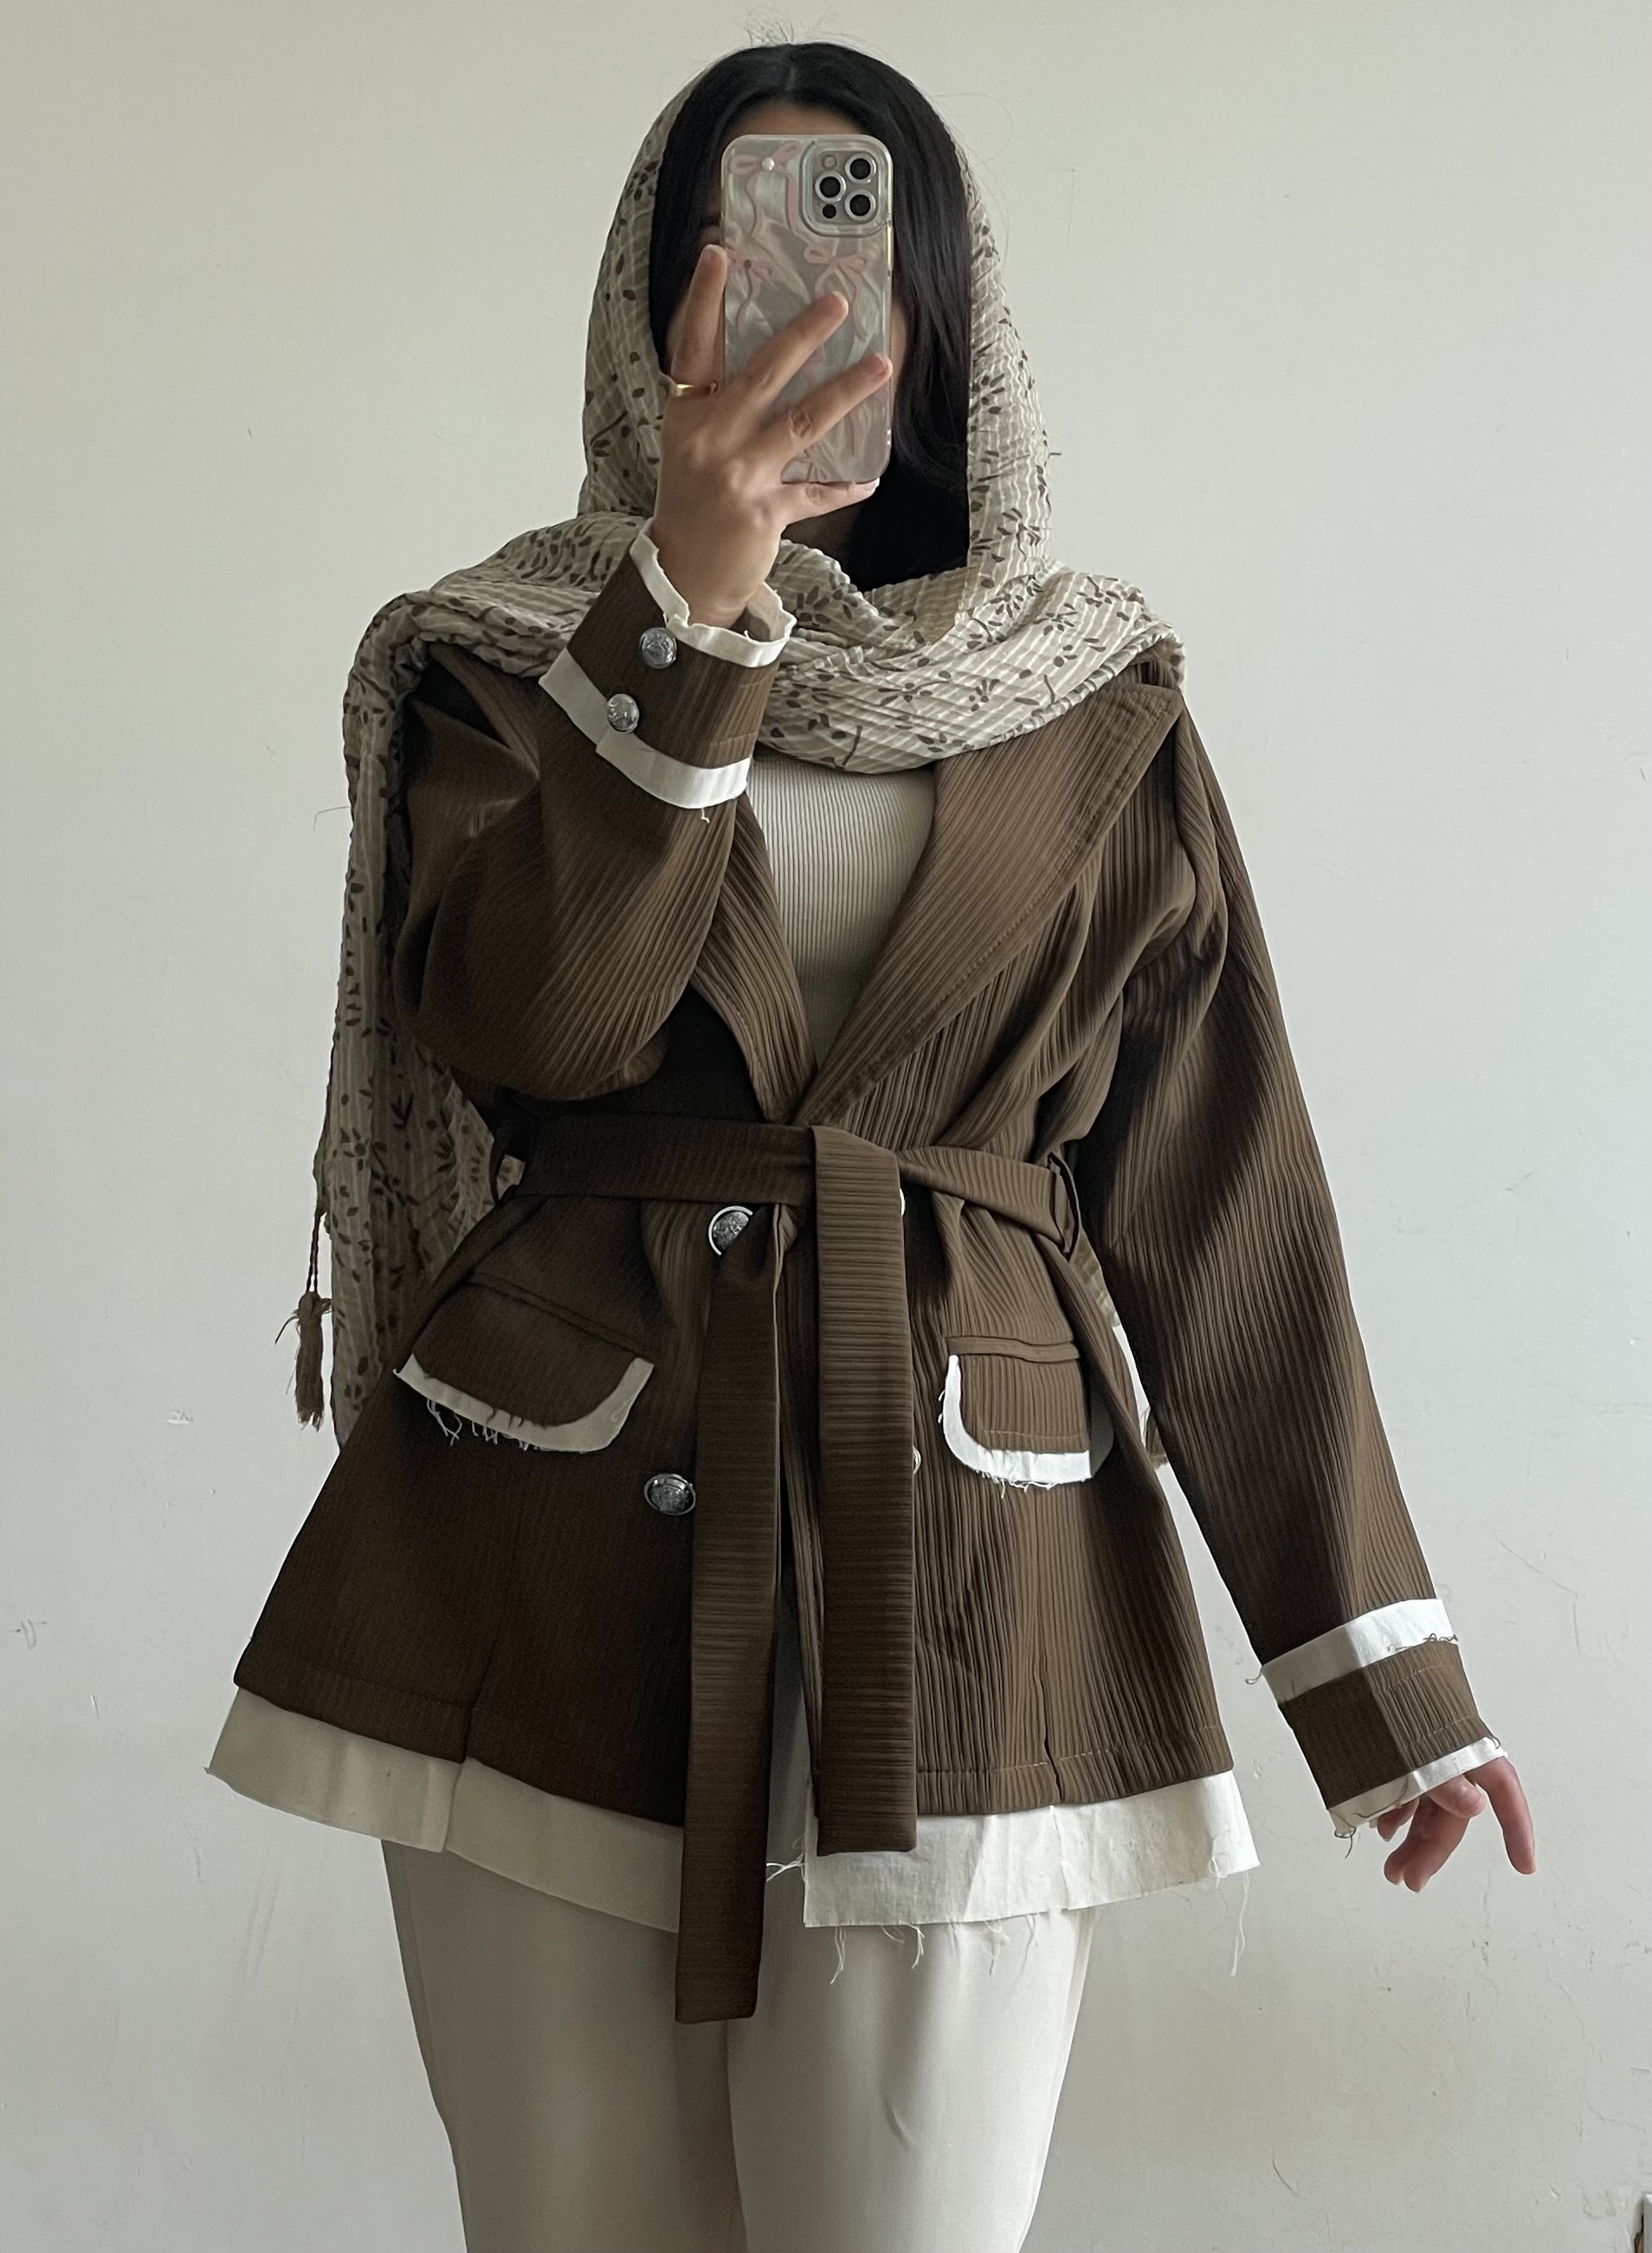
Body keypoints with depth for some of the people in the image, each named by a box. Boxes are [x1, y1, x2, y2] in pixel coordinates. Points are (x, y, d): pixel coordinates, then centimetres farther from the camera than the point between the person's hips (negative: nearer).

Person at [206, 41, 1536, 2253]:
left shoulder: (1096, 710, 8)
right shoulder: (508, 659, 6)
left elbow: (1218, 1182, 7)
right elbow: (523, 1024, -12)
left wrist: (1376, 1654, 4)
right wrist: (694, 600, -22)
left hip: (958, 1573, 0)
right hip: (553, 1557, 0)